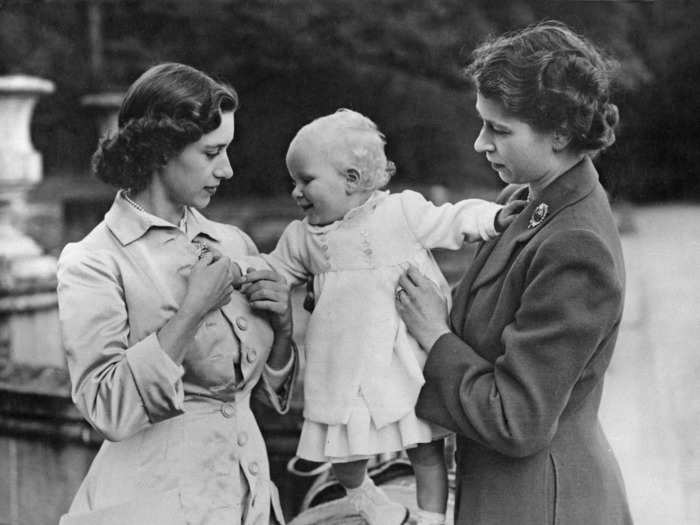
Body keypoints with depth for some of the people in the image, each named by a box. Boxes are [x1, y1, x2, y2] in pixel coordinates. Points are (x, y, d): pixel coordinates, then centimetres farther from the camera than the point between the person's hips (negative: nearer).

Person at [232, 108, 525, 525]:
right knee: (346, 453, 8)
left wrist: (495, 217, -15)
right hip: (347, 365, 3)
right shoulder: (303, 238, 6)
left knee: (426, 449, 6)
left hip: (409, 361, -3)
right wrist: (238, 268, 6)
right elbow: (275, 269, 20)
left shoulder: (404, 211, -6)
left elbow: (454, 221, 0)